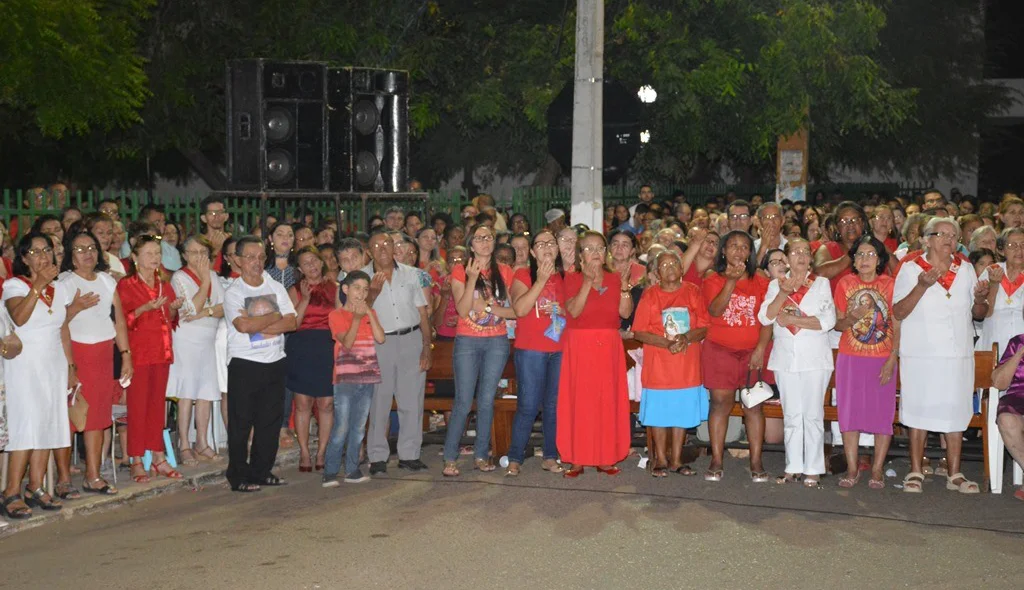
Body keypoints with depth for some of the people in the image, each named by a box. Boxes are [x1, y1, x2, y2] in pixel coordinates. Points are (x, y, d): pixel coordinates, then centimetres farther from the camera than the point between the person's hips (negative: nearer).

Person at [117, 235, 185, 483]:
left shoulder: (164, 286, 16)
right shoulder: (126, 285, -3)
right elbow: (123, 320, -10)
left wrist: (173, 309, 2)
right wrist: (146, 308, -22)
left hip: (162, 350, 6)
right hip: (138, 349, -6)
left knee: (158, 404, 9)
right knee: (137, 404, -6)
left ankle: (158, 456, 14)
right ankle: (136, 462, -3)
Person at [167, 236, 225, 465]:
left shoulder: (214, 277, 11)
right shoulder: (179, 278, -6)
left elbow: (224, 307, 2)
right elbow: (193, 308, -18)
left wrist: (205, 312, -15)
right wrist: (204, 280, -15)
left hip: (209, 341, 5)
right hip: (186, 341, -5)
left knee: (207, 393, 5)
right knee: (186, 394, -6)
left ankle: (202, 443, 13)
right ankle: (184, 446, -2)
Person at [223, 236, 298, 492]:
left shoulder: (276, 288, 10)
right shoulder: (233, 293, -5)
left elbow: (292, 323, -1)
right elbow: (243, 325, -21)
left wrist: (259, 326, -14)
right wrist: (275, 317, -9)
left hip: (275, 362, 5)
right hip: (244, 364, -5)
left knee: (271, 420, 8)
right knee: (241, 422, 0)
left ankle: (261, 472, 20)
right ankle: (239, 477, 8)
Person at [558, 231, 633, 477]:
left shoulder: (614, 278, 10)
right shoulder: (573, 279, 2)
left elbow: (625, 312, -2)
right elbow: (574, 311, -14)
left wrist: (624, 285, -13)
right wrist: (588, 280, -18)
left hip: (609, 347, 3)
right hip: (580, 346, -3)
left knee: (608, 400, 1)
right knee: (579, 400, -4)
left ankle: (606, 457, 8)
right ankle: (577, 459, -1)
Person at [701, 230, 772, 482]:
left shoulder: (760, 282, 7)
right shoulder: (713, 280, 4)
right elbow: (715, 310, -13)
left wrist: (761, 348, -11)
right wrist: (732, 280, -20)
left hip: (752, 352, 1)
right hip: (719, 350, -1)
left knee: (754, 405, -1)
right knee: (721, 403, -1)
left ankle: (756, 463, 2)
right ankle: (716, 462, 3)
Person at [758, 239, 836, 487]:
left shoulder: (821, 283, 4)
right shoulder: (776, 285, 10)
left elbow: (828, 320, -7)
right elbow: (765, 317, -3)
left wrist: (792, 319, -10)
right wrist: (784, 293, -14)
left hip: (814, 357, -2)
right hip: (785, 357, 2)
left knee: (813, 415, -1)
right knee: (791, 415, 7)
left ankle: (813, 469, 3)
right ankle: (793, 467, 13)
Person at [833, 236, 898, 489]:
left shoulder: (890, 284, -1)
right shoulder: (845, 284, 3)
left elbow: (897, 327, -2)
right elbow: (838, 324, 8)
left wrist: (892, 360, -11)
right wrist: (853, 318, -14)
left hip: (882, 359, -1)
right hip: (850, 358, 2)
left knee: (882, 412, -1)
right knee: (850, 411, 1)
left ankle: (877, 470, 6)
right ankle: (852, 469, 9)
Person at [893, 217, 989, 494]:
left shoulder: (965, 270, 12)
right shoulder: (911, 269, 0)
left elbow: (978, 313, 15)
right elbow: (898, 312, -9)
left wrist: (981, 299, -7)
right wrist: (922, 286, -21)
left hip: (958, 354, 4)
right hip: (920, 354, -3)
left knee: (956, 413, 5)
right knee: (919, 411, 0)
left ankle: (955, 474, 13)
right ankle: (915, 472, 9)